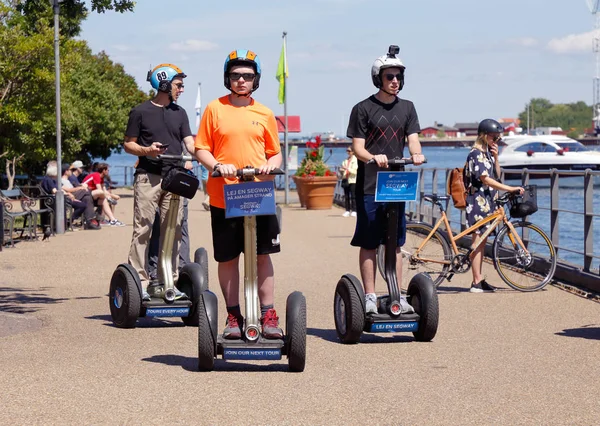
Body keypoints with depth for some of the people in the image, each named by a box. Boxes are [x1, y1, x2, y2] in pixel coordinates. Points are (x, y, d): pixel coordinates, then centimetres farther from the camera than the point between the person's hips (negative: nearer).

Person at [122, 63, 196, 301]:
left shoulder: (179, 113, 17)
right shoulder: (141, 112, 4)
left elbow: (190, 142, 10)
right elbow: (128, 144, 5)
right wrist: (147, 150, -14)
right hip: (148, 177, -5)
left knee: (173, 231, 4)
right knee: (143, 229, -7)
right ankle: (140, 281, -7)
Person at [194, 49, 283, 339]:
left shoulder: (264, 114, 9)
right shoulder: (215, 109, 4)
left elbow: (275, 153, 14)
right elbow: (201, 149, 5)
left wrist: (271, 165, -8)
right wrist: (217, 166, -14)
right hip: (223, 196, -1)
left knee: (263, 255, 2)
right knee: (227, 258, 4)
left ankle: (268, 315, 8)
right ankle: (233, 316, 13)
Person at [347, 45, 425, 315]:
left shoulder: (407, 108, 14)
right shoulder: (363, 109, 1)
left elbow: (413, 139, 4)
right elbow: (358, 148, -4)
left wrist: (416, 154, -19)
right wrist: (373, 158, -26)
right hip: (369, 186, -4)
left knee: (395, 243, 7)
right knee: (369, 244, -2)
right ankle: (370, 297, 2)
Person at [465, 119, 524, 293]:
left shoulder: (488, 154, 15)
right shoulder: (476, 154, -14)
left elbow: (496, 175, 13)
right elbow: (485, 179, -22)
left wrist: (495, 157, 0)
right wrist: (510, 189, -24)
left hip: (488, 201, 10)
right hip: (478, 201, -10)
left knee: (482, 241, 12)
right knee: (478, 239, -8)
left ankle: (479, 280, 17)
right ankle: (477, 283, -8)